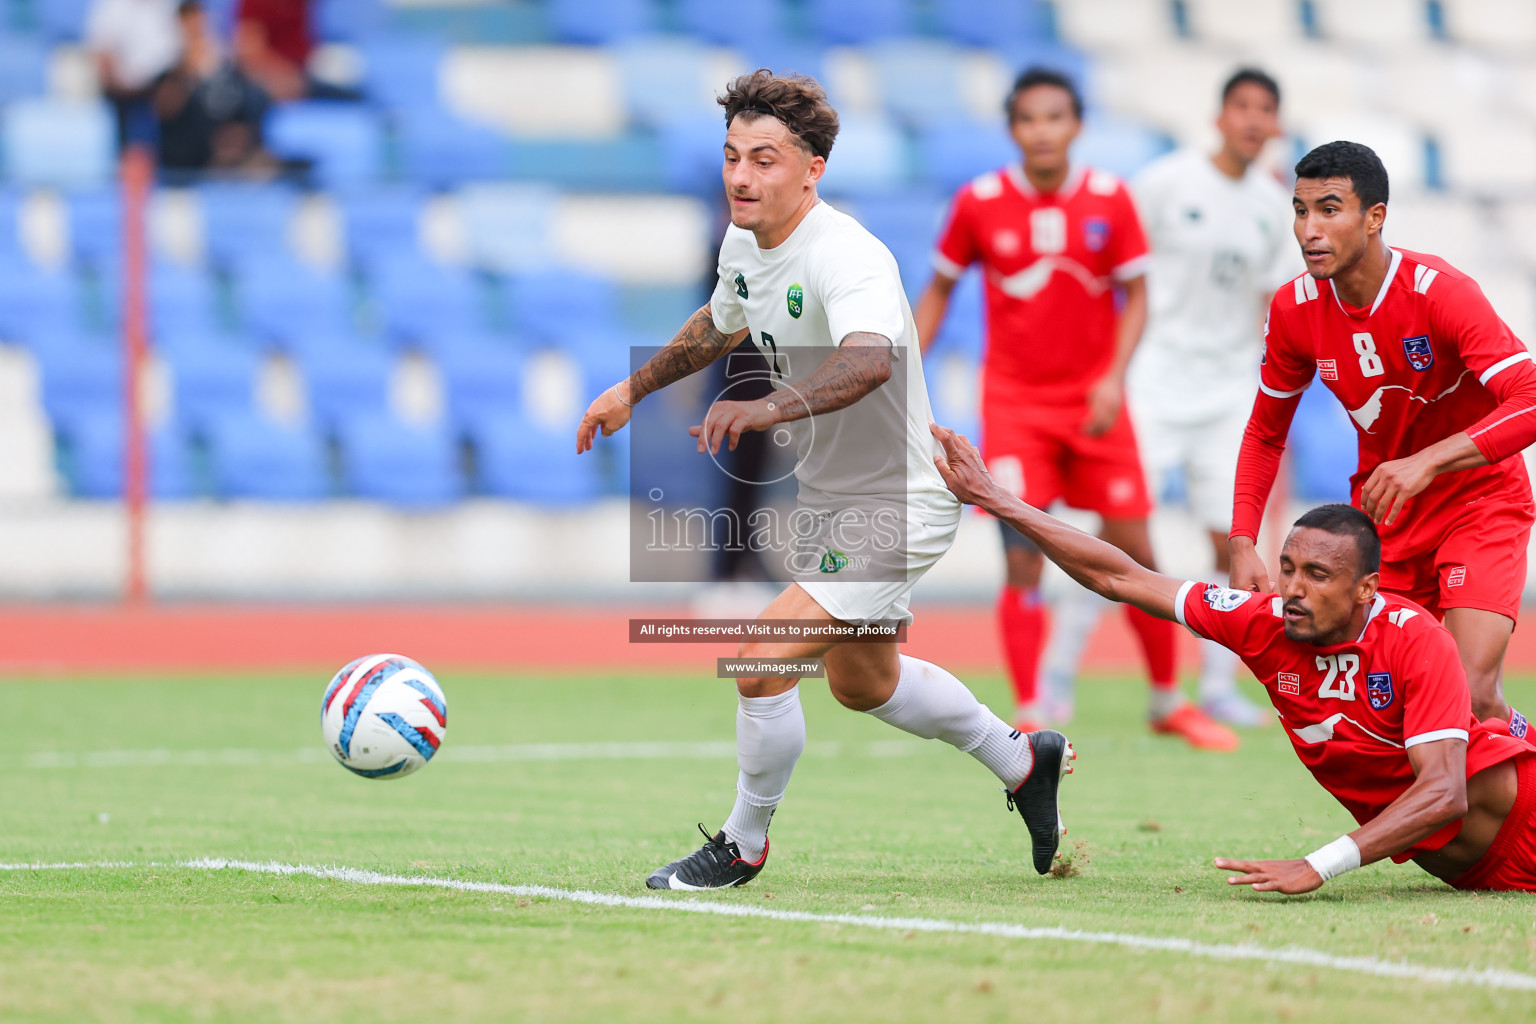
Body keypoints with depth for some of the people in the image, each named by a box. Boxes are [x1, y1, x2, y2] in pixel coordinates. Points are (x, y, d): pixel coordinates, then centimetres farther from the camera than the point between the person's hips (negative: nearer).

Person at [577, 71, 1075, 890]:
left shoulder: (846, 258, -30)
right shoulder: (744, 244, -2)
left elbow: (869, 361, -52)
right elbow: (720, 324, 23)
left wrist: (766, 409, -66)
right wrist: (635, 387, 28)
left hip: (898, 508, -10)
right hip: (829, 502, 10)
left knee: (762, 663, -19)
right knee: (861, 682, 26)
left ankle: (742, 845, 4)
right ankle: (1023, 759, 48)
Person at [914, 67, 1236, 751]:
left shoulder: (1109, 199, -4)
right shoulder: (979, 203, -5)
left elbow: (1136, 296, 1)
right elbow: (939, 289, 7)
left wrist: (1115, 377, -13)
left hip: (1095, 404, 1)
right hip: (1014, 404, -1)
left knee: (1135, 554, 2)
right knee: (1023, 561, -10)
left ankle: (1167, 702, 19)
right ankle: (1028, 717, -3)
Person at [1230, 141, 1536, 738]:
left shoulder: (1440, 292, -23)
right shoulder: (1294, 308, -7)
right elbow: (1266, 434, 8)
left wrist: (1428, 461, -42)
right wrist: (1242, 543, -5)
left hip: (1480, 502, -5)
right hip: (1381, 512, 5)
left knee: (1471, 699, -22)